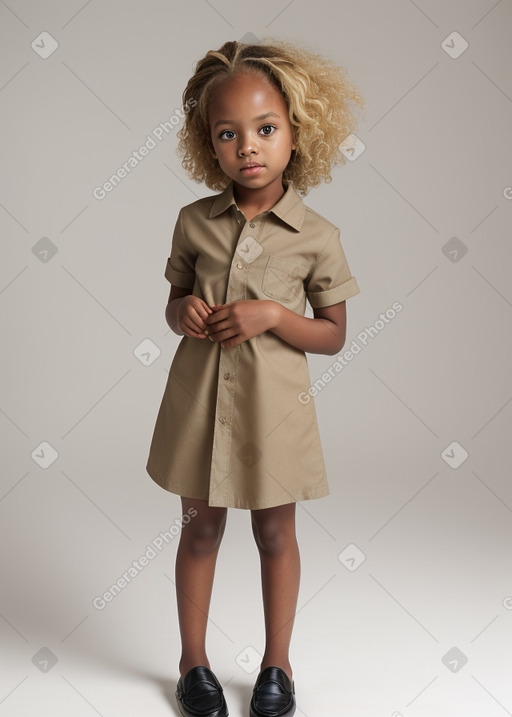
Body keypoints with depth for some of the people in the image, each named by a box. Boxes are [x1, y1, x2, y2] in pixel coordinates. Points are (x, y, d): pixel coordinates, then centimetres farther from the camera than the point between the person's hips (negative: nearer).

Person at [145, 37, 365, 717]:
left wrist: (273, 315, -19)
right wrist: (183, 311, -13)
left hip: (273, 402, -1)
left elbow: (334, 333, -3)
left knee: (276, 533, 14)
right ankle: (194, 661, 34)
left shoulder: (316, 235, -8)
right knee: (201, 528, 14)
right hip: (200, 395, 2)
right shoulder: (195, 220, -1)